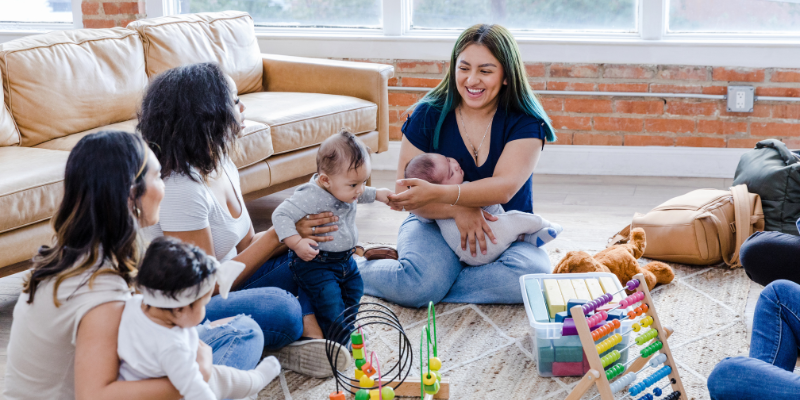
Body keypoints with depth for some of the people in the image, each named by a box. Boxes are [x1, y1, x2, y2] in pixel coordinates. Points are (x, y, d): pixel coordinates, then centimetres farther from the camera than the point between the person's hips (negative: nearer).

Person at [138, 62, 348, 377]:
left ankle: (310, 334, -12)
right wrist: (279, 234, -18)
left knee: (311, 248, 3)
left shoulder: (223, 166, 4)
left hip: (226, 283, 10)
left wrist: (297, 231, -10)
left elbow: (247, 243, 9)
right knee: (281, 310, -34)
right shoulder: (182, 189, -25)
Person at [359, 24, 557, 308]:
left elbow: (504, 188, -21)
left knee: (533, 276, -32)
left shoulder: (526, 123, -6)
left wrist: (436, 194, -36)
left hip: (506, 235, 1)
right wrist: (459, 210, -27)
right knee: (417, 284, -33)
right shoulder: (428, 114, -4)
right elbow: (404, 193, -9)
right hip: (436, 224, -1)